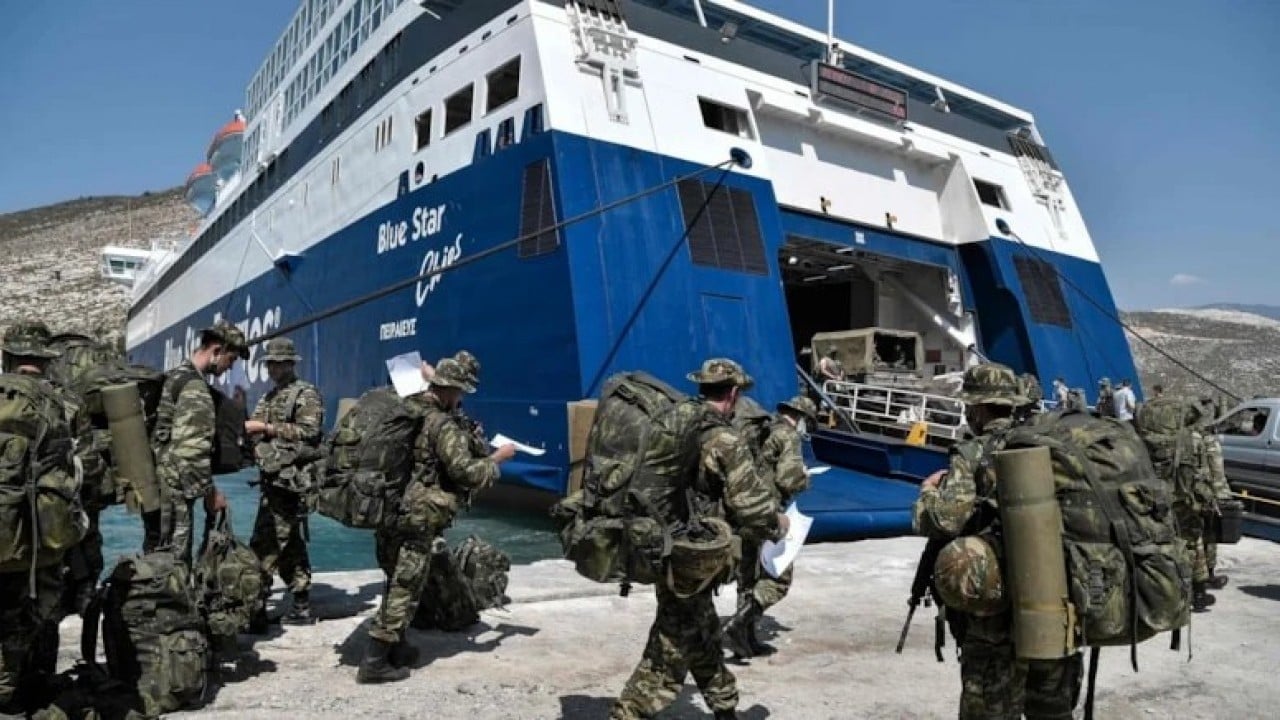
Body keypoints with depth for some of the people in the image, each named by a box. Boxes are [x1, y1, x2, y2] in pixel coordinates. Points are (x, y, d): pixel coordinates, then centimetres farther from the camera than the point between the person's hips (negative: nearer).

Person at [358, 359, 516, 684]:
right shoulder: (442, 424, -15)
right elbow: (466, 472, -19)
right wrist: (497, 458, -4)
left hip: (384, 510, 8)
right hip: (415, 519, -8)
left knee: (398, 583, 21)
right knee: (404, 590, 2)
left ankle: (395, 647, 32)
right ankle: (374, 663, 5)